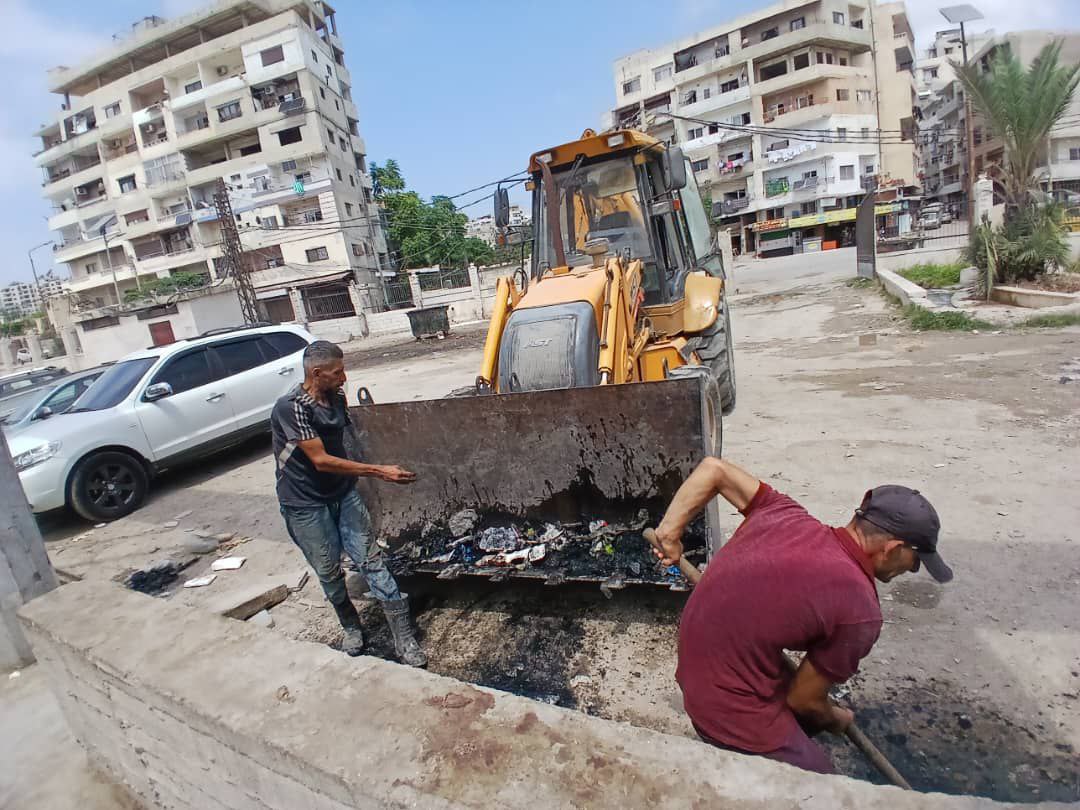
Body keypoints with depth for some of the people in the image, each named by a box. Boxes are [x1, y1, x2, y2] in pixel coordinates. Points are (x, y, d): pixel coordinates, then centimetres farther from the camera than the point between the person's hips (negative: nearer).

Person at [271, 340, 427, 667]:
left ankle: (404, 638, 4)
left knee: (371, 560, 0)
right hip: (306, 504, -5)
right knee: (329, 572, 9)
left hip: (343, 493, 5)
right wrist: (379, 471, -27)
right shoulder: (290, 407, -22)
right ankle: (351, 628, 35)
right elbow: (321, 461, -25)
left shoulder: (337, 397, 0)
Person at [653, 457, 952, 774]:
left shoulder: (786, 514, -5)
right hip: (735, 714, -7)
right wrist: (835, 720, 16)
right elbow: (804, 700, -7)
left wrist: (670, 532, 6)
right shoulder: (860, 612, -20)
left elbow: (713, 468, 2)